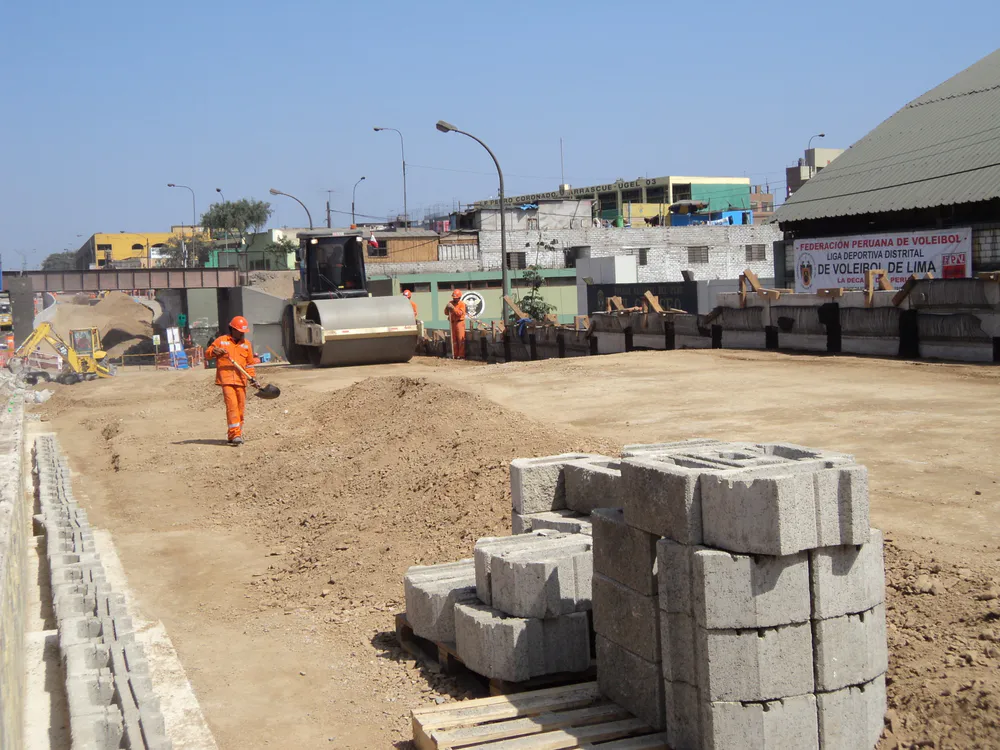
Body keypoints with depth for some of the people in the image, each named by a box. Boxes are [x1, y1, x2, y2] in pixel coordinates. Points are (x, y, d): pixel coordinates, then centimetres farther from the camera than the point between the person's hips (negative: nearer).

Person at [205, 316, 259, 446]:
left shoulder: (246, 344, 16)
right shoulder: (221, 340, 8)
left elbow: (249, 363, 20)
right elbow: (207, 354, 10)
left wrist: (252, 377, 7)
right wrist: (215, 351, -11)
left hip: (241, 380, 4)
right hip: (226, 379, -4)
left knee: (241, 409, 5)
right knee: (232, 405, -16)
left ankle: (234, 435, 16)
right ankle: (235, 435, -20)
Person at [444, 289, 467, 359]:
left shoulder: (462, 304, -3)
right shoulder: (451, 303, 11)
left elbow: (460, 313, -17)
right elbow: (446, 313, 12)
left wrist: (453, 308, -23)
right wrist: (447, 308, -9)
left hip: (459, 322, -5)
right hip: (452, 322, 5)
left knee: (461, 339, -7)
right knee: (454, 340, 7)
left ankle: (461, 355, -8)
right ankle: (455, 355, 11)